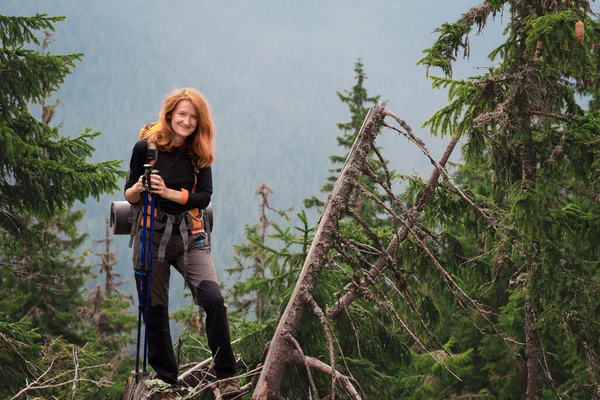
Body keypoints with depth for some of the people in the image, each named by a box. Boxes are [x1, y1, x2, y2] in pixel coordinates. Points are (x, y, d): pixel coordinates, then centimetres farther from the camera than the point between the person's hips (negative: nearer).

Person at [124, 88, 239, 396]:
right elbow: (129, 196, 3)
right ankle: (165, 377, 22)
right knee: (155, 309, 5)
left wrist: (169, 192, -19)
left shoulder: (199, 153, 3)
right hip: (152, 234, -1)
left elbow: (204, 197, -5)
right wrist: (139, 188, -20)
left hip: (189, 235, 1)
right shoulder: (146, 147, -4)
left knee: (213, 299, -16)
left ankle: (227, 376, -7)